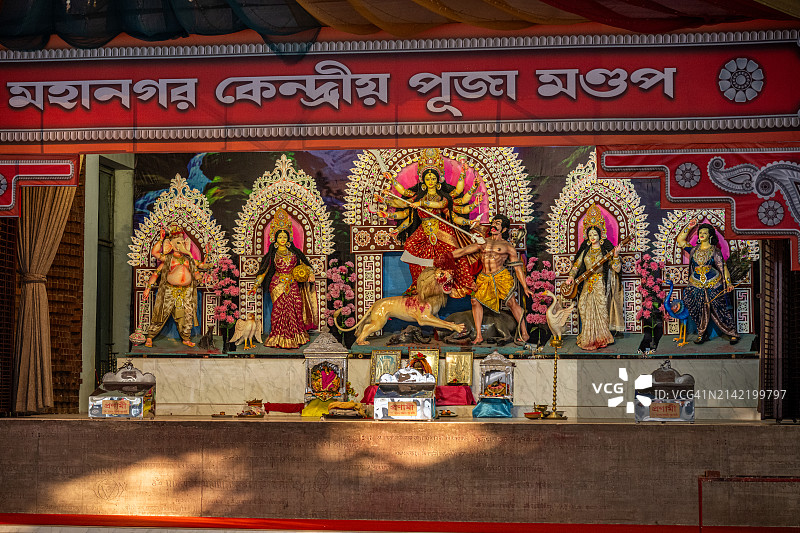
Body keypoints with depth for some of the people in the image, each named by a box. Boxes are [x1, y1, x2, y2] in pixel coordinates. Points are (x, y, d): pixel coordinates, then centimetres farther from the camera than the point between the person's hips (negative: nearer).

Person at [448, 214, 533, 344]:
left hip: (500, 276, -3)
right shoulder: (483, 243, 18)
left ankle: (524, 332, 1)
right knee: (475, 300, -8)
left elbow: (518, 267, 8)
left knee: (511, 302, -11)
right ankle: (479, 336, -2)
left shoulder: (507, 246, 9)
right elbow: (464, 251, 16)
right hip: (484, 278, 4)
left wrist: (525, 287, 4)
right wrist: (447, 257, 6)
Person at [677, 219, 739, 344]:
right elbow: (680, 240, 12)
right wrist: (689, 227, 6)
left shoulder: (715, 251, 0)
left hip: (713, 286, -3)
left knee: (719, 310, -3)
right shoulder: (694, 250, 10)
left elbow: (723, 267, -1)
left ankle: (732, 333, 5)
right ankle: (701, 335, 15)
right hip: (696, 286, 3)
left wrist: (728, 283, -9)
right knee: (700, 312, 3)